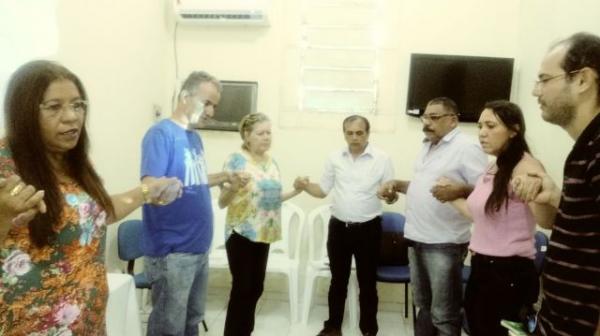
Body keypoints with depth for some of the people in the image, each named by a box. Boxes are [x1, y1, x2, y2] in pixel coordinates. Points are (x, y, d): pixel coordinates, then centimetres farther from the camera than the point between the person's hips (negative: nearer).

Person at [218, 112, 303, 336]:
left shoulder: (272, 162, 9)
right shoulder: (236, 160, -10)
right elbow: (222, 202, -12)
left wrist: (296, 191, 6)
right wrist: (235, 186, -31)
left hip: (264, 234, 6)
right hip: (241, 234, -6)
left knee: (255, 288, 13)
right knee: (242, 289, -2)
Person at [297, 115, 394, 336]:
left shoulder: (382, 159, -6)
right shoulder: (335, 158, 3)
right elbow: (323, 190, 8)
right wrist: (306, 186, -12)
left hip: (368, 229, -2)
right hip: (338, 227, 3)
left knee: (367, 282, 9)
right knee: (338, 280, 15)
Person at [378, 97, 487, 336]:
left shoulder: (466, 148, -12)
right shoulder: (428, 146, 14)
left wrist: (459, 190, -33)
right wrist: (396, 184, 8)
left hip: (444, 244, -8)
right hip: (417, 239, 8)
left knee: (443, 314, 5)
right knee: (423, 305, 22)